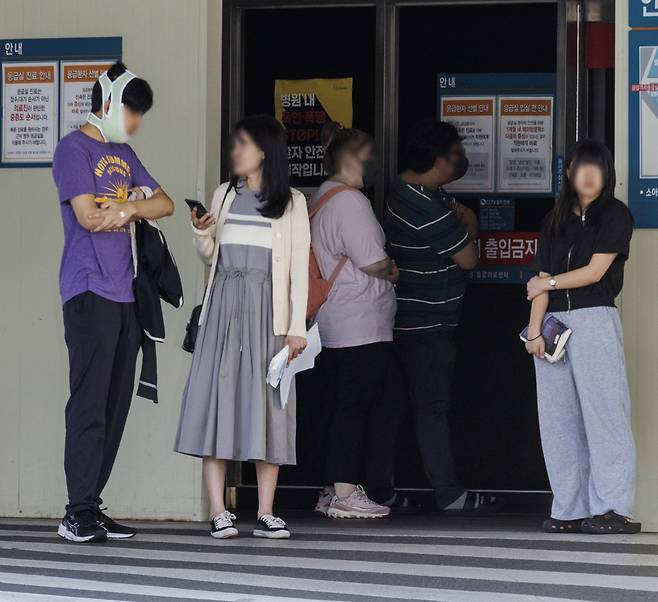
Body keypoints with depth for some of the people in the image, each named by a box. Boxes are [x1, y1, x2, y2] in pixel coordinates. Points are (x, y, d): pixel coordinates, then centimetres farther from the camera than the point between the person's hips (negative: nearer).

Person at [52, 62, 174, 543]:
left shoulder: (125, 155, 21)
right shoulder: (75, 148, -4)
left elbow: (166, 204, 13)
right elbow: (88, 215, -14)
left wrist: (125, 209, -7)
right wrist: (138, 207, 1)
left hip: (125, 293, 8)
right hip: (90, 291, -8)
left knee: (116, 404, 5)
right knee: (91, 403, -11)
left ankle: (91, 507, 8)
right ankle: (79, 513, -10)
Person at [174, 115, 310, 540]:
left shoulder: (291, 202, 4)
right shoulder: (225, 195, 14)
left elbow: (300, 267, 0)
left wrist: (297, 327, -7)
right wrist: (201, 233, -2)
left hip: (267, 309, -3)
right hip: (224, 305, 3)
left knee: (266, 404, -4)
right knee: (216, 398, -6)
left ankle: (266, 514, -1)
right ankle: (219, 513, -7)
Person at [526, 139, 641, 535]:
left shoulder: (615, 215, 2)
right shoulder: (556, 221, 17)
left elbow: (595, 271, -5)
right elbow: (543, 281, 11)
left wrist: (548, 284, 6)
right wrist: (535, 329, 0)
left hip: (595, 320, -5)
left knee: (603, 413, -9)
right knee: (560, 419, 2)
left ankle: (615, 509, -10)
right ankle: (571, 510, 4)